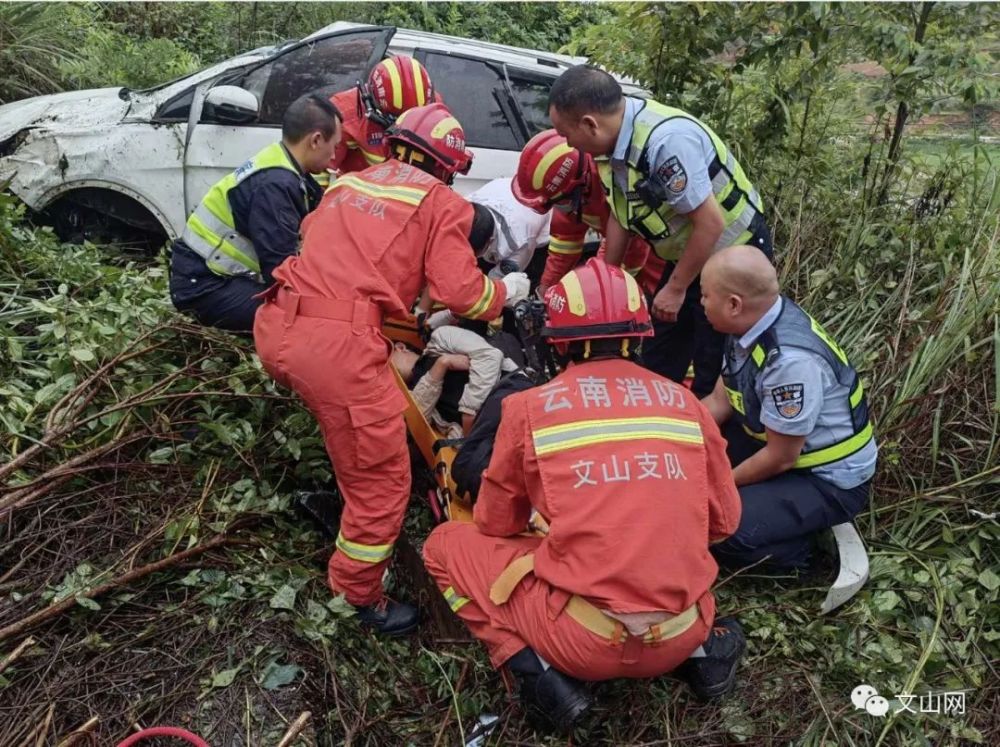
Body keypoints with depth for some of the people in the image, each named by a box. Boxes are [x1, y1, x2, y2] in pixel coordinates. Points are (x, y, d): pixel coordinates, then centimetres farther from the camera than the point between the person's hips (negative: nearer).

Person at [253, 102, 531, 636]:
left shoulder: (347, 183, 24)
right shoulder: (440, 202, 7)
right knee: (380, 483, 9)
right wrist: (508, 291, 19)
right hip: (338, 345, -7)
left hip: (276, 328, 7)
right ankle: (359, 598, 22)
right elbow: (462, 292, -2)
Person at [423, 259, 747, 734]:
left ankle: (542, 674, 1)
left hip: (584, 640, -4)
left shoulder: (529, 407, -5)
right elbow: (724, 522, 13)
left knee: (447, 545, 13)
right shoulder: (685, 403, 3)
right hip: (679, 637, 5)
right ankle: (702, 650, 14)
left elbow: (495, 526, 8)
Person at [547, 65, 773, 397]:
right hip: (687, 255, 9)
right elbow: (621, 211, 6)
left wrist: (675, 289, -18)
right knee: (657, 367, 16)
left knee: (714, 375, 0)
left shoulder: (666, 140, -33)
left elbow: (710, 224, -28)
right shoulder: (616, 137, -7)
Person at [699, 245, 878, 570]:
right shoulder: (752, 322, -9)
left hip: (829, 481, -8)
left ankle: (798, 552, 0)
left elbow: (780, 457, -23)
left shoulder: (790, 360, -34)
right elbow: (720, 400, 3)